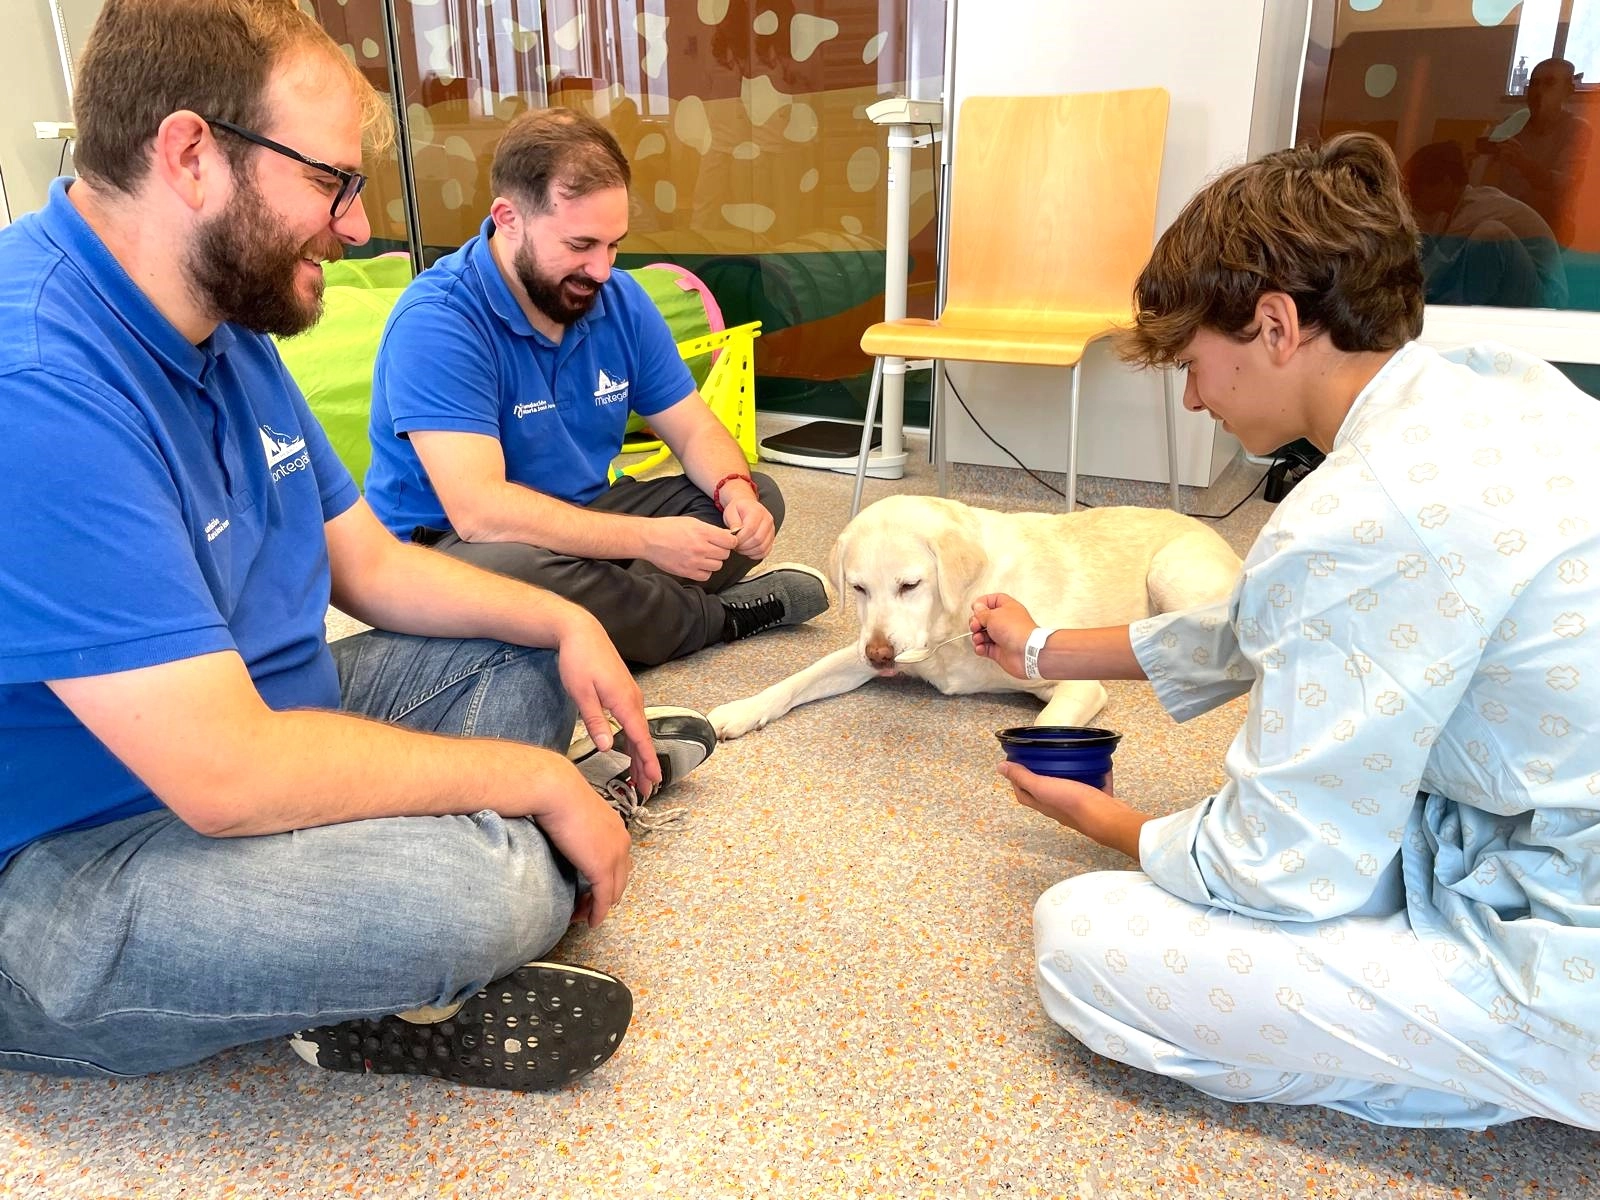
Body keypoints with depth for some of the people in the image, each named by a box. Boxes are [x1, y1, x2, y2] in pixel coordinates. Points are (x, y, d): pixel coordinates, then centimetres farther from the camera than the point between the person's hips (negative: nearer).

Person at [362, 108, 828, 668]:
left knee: (757, 498, 0)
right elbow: (479, 510, -33)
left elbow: (694, 430, 5)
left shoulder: (619, 300, 0)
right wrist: (648, 539, -35)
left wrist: (737, 492, -18)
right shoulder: (436, 322, -22)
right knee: (512, 568, -40)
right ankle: (716, 616, -13)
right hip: (448, 545, -6)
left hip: (586, 519, 7)